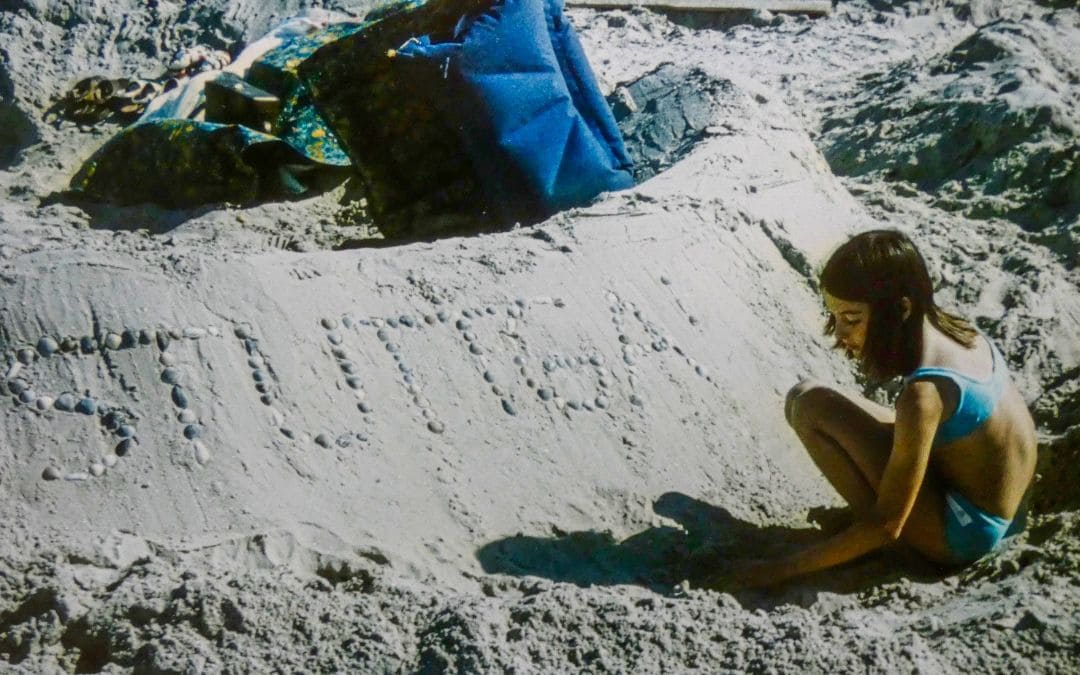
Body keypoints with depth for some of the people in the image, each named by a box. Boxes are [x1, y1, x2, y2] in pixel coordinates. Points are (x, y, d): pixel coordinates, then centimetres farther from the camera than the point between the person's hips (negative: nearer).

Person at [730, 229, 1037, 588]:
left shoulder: (923, 395, -31)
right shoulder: (948, 328, -6)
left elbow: (886, 526, -24)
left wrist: (783, 568, -18)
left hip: (962, 533, -9)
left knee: (808, 403, -17)